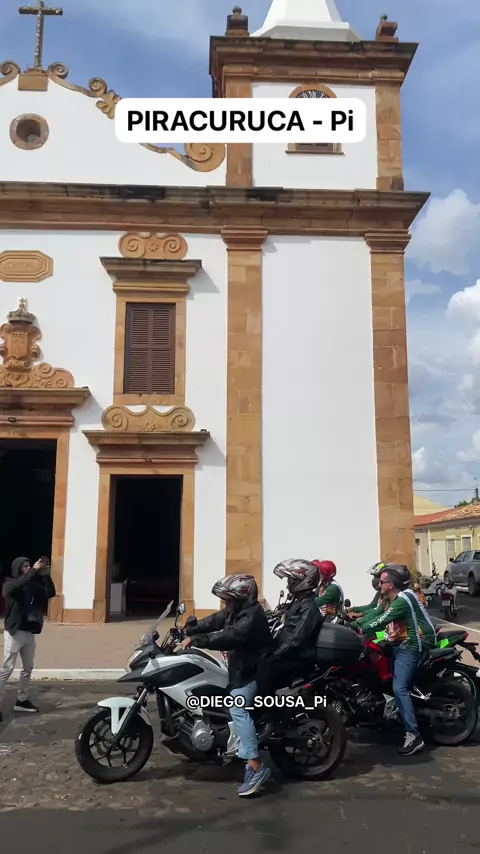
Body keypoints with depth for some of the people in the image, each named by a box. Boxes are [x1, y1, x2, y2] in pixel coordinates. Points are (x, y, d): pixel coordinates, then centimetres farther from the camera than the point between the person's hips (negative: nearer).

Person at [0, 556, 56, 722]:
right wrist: (34, 571, -35)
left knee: (28, 667, 13)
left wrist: (46, 576, -15)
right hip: (14, 632, -6)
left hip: (29, 632, 6)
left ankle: (21, 700, 25)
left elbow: (50, 593, -1)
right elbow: (17, 585, -32)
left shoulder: (33, 586, 6)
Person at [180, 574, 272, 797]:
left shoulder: (251, 616, -26)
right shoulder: (237, 610, 7)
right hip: (240, 668, 11)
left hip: (252, 671, -11)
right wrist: (188, 630, -4)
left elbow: (228, 637, -35)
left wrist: (196, 640, -35)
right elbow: (215, 620, 7)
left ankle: (256, 768, -24)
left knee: (237, 709, -24)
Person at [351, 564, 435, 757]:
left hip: (409, 647, -11)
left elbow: (382, 621, -25)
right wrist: (353, 624, 1)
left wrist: (362, 629, -19)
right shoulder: (390, 600, 13)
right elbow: (374, 614, 10)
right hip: (398, 645, 11)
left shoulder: (402, 600, -20)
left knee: (399, 689, -20)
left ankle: (413, 736, -22)